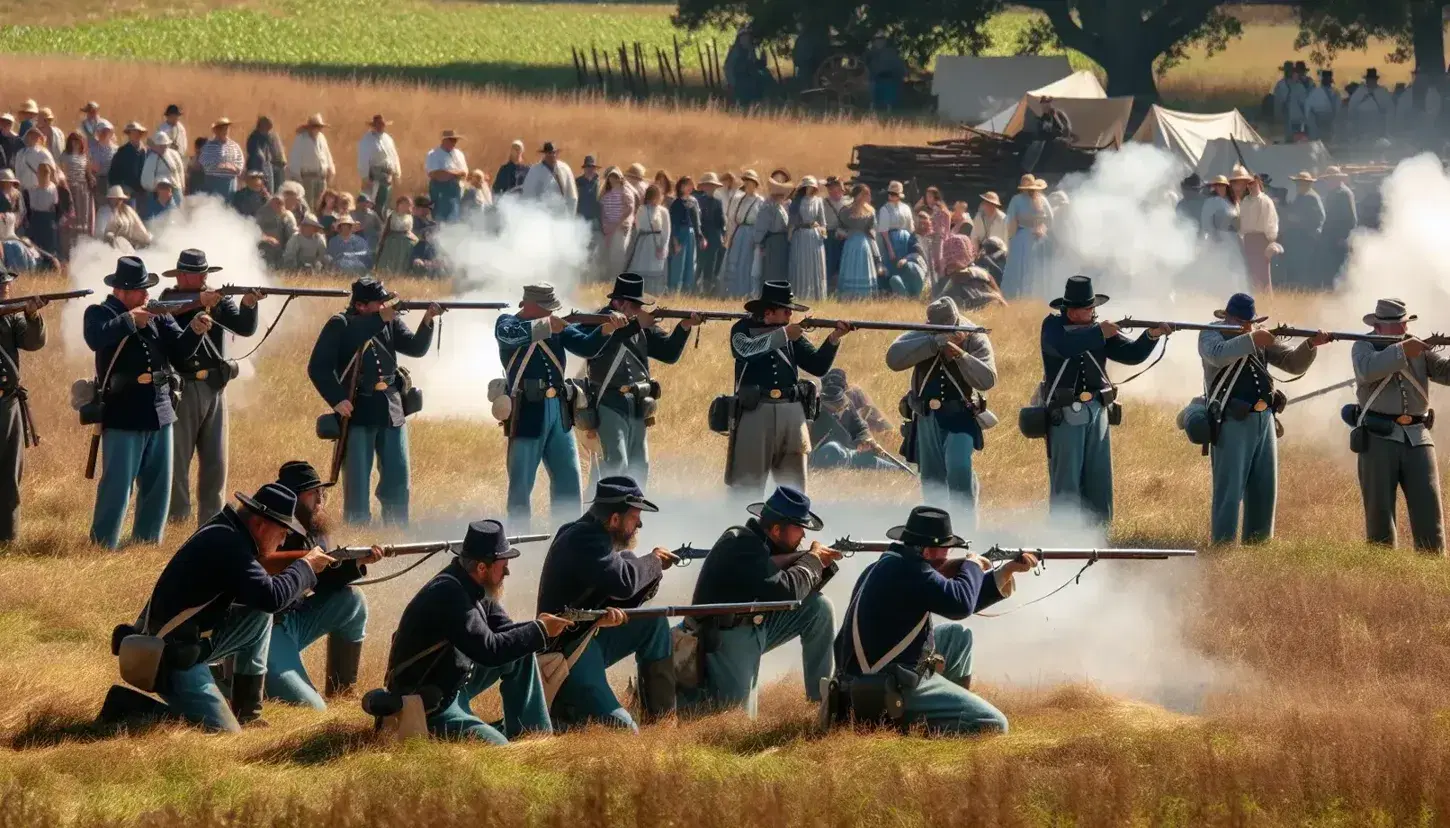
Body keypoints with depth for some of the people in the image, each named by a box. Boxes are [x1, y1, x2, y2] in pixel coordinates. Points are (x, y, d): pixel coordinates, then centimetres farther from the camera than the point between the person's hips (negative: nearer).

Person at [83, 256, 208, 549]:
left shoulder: (157, 314, 10)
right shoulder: (100, 314, -3)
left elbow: (179, 351, 2)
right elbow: (96, 339, -25)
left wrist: (194, 331, -17)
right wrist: (129, 321, -27)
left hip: (159, 413, 6)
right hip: (122, 414, -6)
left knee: (158, 485, 11)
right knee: (117, 486, -4)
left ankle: (147, 543, 22)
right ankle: (102, 546, 3)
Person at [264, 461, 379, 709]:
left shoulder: (314, 531, 6)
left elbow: (325, 585, 4)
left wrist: (357, 563, -12)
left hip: (293, 620, 8)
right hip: (266, 629, -8)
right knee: (312, 708, -17)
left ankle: (341, 693, 7)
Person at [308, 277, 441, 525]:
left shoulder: (391, 321, 4)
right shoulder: (340, 326, -8)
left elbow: (417, 348, -4)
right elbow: (317, 368, -11)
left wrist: (427, 321, -21)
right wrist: (337, 400, -21)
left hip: (391, 411, 4)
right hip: (357, 412, -4)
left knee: (398, 478, 7)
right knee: (357, 481, 0)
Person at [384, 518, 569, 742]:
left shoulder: (473, 588, 1)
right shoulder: (448, 593, -28)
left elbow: (503, 631, 7)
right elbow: (488, 649, -29)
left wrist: (540, 628, -14)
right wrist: (539, 631, -21)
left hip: (456, 682, 10)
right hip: (428, 705, -10)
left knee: (521, 657, 6)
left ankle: (535, 736, 12)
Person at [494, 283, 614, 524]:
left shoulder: (557, 326, 11)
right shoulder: (508, 322, 0)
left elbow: (587, 347, 1)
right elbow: (509, 335, -24)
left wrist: (607, 329, -17)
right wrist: (545, 325, -31)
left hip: (558, 412, 5)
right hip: (527, 411, -5)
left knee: (569, 478, 8)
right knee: (521, 484, -1)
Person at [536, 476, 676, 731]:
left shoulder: (596, 537, 10)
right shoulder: (583, 540, -19)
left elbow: (621, 599, 10)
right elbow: (623, 582, -30)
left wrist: (651, 570, -8)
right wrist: (653, 562, -10)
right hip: (568, 653, -10)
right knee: (622, 731, -18)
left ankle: (660, 716, 14)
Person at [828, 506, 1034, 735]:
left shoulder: (893, 566, 12)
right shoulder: (908, 570, -19)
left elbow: (956, 606, 19)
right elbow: (960, 604, -28)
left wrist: (1007, 570, 16)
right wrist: (973, 566, -7)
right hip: (894, 691, -11)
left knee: (959, 636, 27)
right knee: (994, 726, -9)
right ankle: (905, 719, -10)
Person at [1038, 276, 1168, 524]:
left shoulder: (1100, 329, 8)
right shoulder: (1053, 326, -4)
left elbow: (1132, 354, 2)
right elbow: (1063, 347, -25)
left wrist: (1151, 335, -15)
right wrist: (1098, 334, -24)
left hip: (1097, 413, 5)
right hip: (1065, 416, -5)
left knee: (1099, 482, 7)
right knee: (1066, 485, -4)